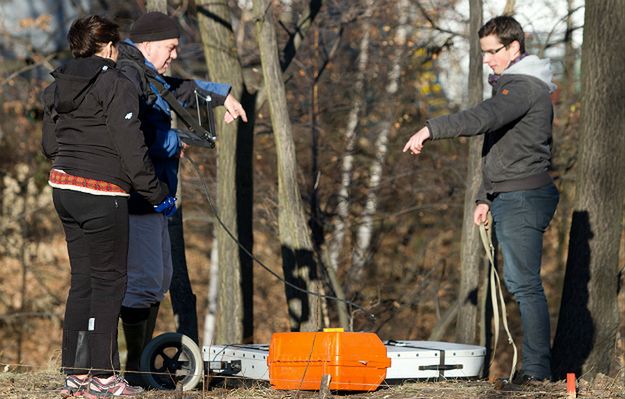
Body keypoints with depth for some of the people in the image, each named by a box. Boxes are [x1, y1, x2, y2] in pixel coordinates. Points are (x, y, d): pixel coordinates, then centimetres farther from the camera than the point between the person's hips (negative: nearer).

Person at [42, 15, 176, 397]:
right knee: (109, 280, 0)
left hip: (63, 186, 8)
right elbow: (131, 149, -15)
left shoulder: (57, 87, 12)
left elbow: (49, 145, 18)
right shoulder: (118, 86, -11)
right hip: (102, 194, -8)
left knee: (83, 279, 13)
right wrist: (157, 193, -6)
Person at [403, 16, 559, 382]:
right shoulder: (514, 84, 22)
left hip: (524, 197, -11)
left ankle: (537, 369, -11)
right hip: (509, 197, 11)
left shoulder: (524, 86, -12)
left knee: (524, 283, -11)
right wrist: (486, 198, 24)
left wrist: (431, 130, -34)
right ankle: (536, 365, 13)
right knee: (518, 281, 11)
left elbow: (483, 119, -30)